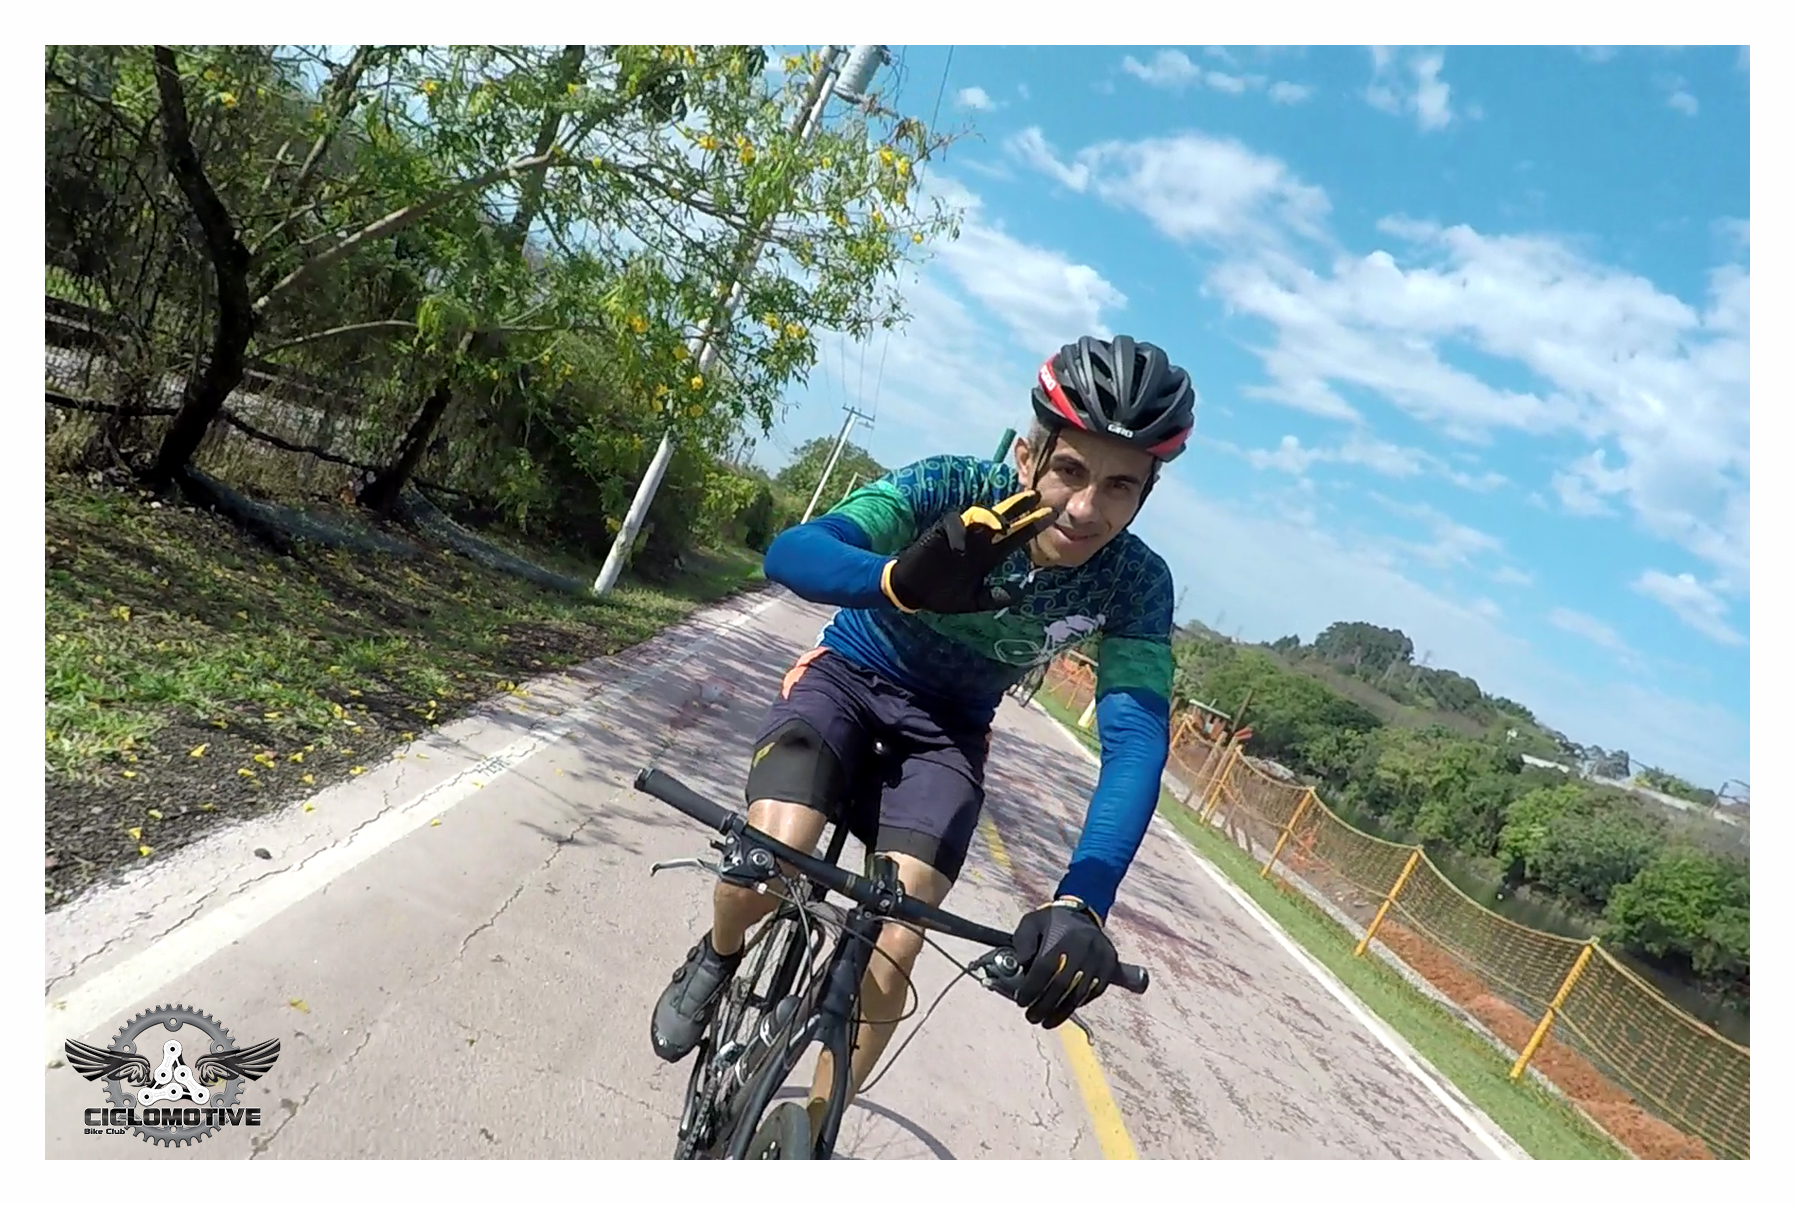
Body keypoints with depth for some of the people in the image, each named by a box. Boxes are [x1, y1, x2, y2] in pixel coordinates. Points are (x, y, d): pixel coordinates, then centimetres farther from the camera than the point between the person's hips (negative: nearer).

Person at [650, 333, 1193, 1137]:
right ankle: (716, 959, 12)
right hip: (849, 676, -1)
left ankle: (812, 1135, 14)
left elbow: (1136, 742, -31)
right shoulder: (954, 489, -28)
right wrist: (903, 580, -62)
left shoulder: (1136, 584, -22)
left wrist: (1081, 903, -47)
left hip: (947, 729, 2)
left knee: (891, 955, -14)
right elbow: (790, 553, -40)